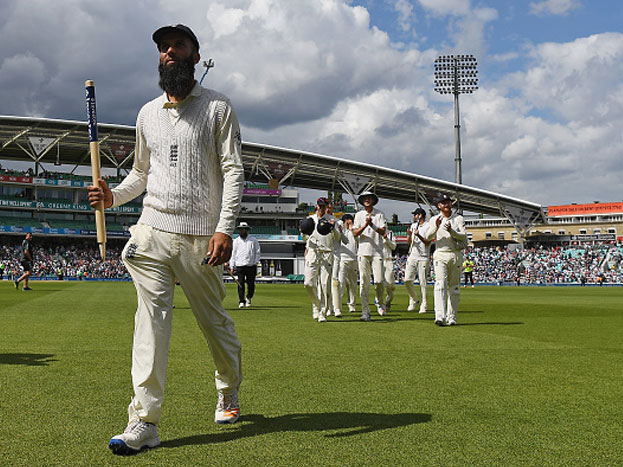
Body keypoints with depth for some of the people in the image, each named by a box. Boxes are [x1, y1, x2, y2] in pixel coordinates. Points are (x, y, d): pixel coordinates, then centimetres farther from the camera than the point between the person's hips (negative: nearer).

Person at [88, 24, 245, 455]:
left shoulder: (218, 107, 2)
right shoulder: (148, 113, 16)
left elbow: (234, 171, -6)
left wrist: (224, 228, -17)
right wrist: (113, 196, 4)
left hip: (201, 237, -3)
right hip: (153, 231, 3)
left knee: (215, 319, 7)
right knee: (152, 318, -7)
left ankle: (230, 394, 32)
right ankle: (145, 422, -6)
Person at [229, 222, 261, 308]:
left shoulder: (253, 240, 7)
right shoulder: (236, 241, 12)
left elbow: (257, 252, 8)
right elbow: (233, 254, 12)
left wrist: (255, 263, -5)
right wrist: (232, 266, 5)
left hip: (251, 266, -1)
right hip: (239, 266, 1)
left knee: (251, 284, 3)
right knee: (240, 284, -8)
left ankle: (249, 298, 27)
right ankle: (241, 301, -4)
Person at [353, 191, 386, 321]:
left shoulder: (380, 214, 7)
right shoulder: (359, 215, 11)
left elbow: (383, 231, -4)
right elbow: (355, 233, 1)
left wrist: (372, 225, -18)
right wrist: (365, 225, -14)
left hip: (377, 251, -1)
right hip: (363, 251, 1)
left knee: (379, 281, -8)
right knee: (364, 283, -3)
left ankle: (380, 303, 21)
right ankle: (365, 312, -2)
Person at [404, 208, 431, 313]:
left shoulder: (428, 227, -2)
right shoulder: (413, 225, 17)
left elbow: (428, 242, -12)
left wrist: (419, 235, -27)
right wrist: (409, 235, -3)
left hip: (423, 258, -5)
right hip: (412, 257, 5)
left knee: (422, 282, -5)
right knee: (407, 280, -4)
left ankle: (423, 305, 2)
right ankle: (414, 300, 15)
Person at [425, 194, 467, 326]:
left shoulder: (458, 219, 8)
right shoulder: (434, 219, 9)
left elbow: (464, 237, -3)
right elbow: (428, 237, -5)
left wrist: (451, 231, -21)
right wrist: (436, 227, -23)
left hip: (456, 255, 1)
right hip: (440, 255, -1)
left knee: (454, 287, 4)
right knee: (440, 283, -16)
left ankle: (451, 317, 12)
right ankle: (440, 316, -26)